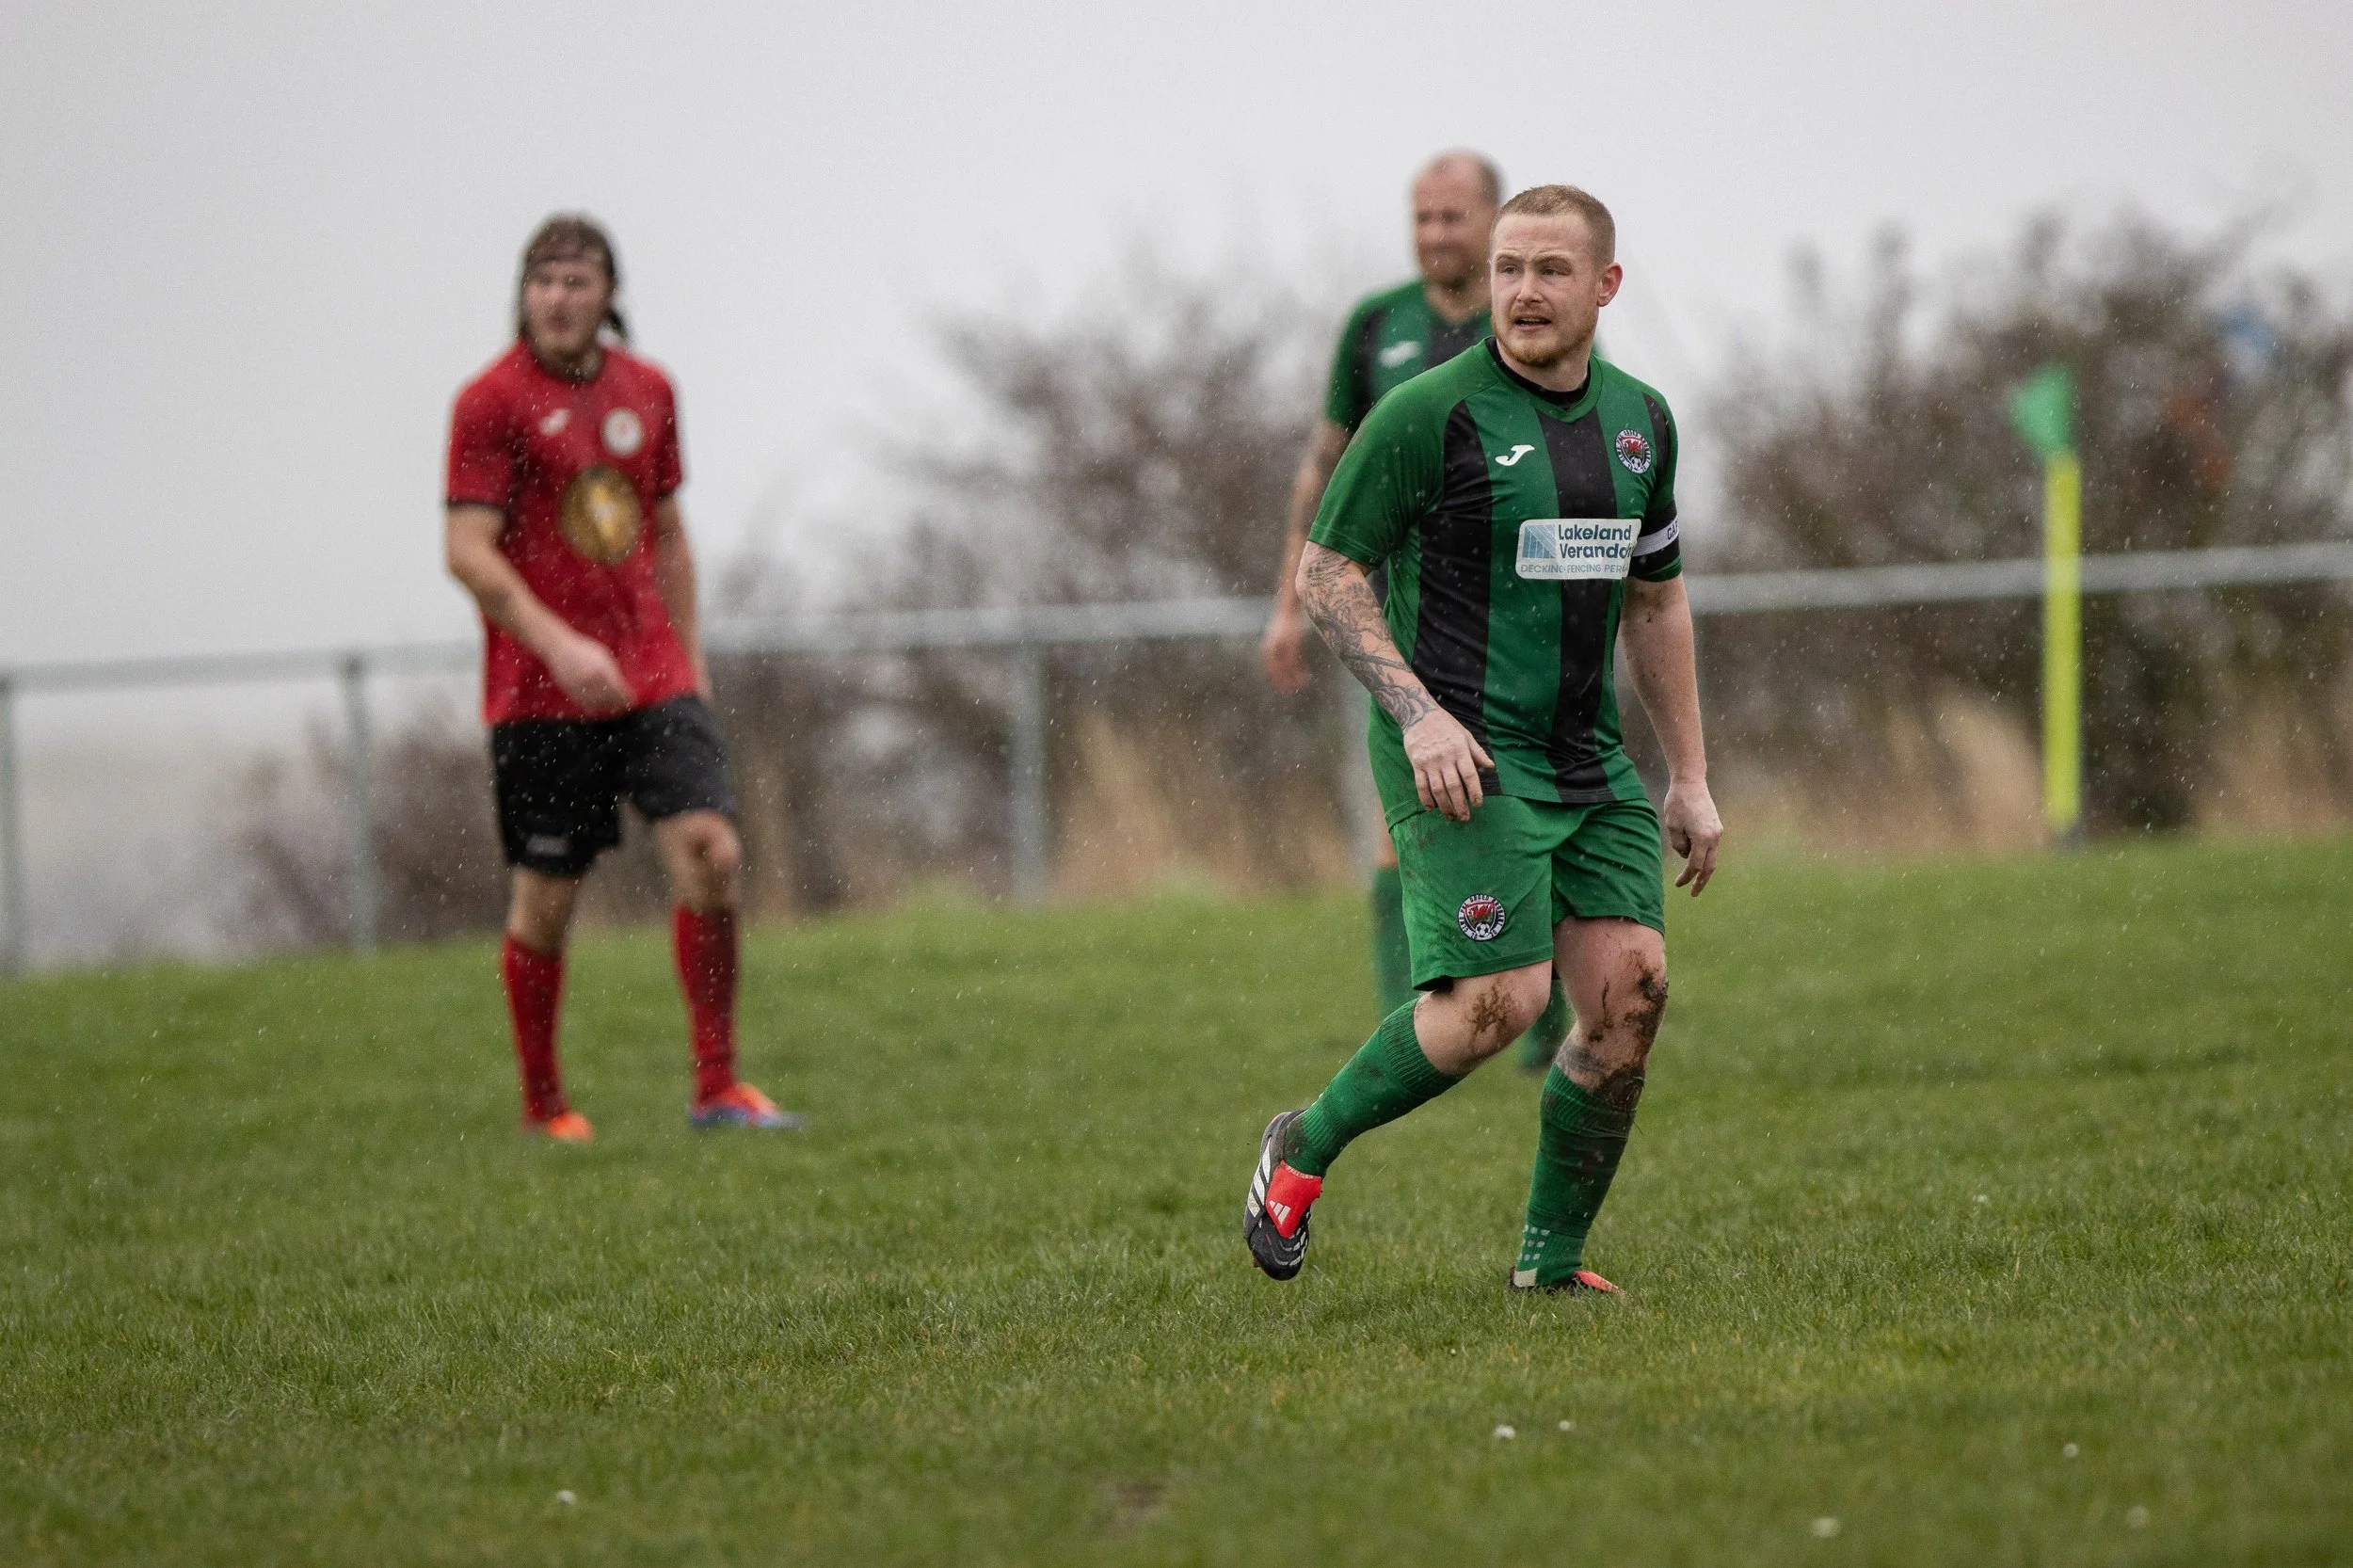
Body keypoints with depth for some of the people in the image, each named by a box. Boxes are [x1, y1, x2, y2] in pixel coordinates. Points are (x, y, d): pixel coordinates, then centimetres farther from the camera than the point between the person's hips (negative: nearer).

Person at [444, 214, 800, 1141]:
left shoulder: (646, 390, 11)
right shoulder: (492, 402, -7)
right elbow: (469, 551, -13)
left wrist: (688, 656, 16)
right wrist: (559, 645, -23)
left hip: (652, 677, 4)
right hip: (541, 693, -4)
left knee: (710, 852, -12)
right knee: (547, 896, 1)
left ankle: (717, 1088, -5)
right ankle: (542, 1108, 17)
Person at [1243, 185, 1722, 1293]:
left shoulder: (1640, 420, 11)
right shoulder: (1431, 414, -9)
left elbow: (1656, 600, 21)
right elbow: (1325, 572, -6)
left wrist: (1689, 778, 17)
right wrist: (1418, 712, -18)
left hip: (1587, 759, 6)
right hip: (1462, 756, -6)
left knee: (1632, 990, -5)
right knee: (1499, 1000, -18)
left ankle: (1550, 1263, 8)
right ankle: (1305, 1148, 5)